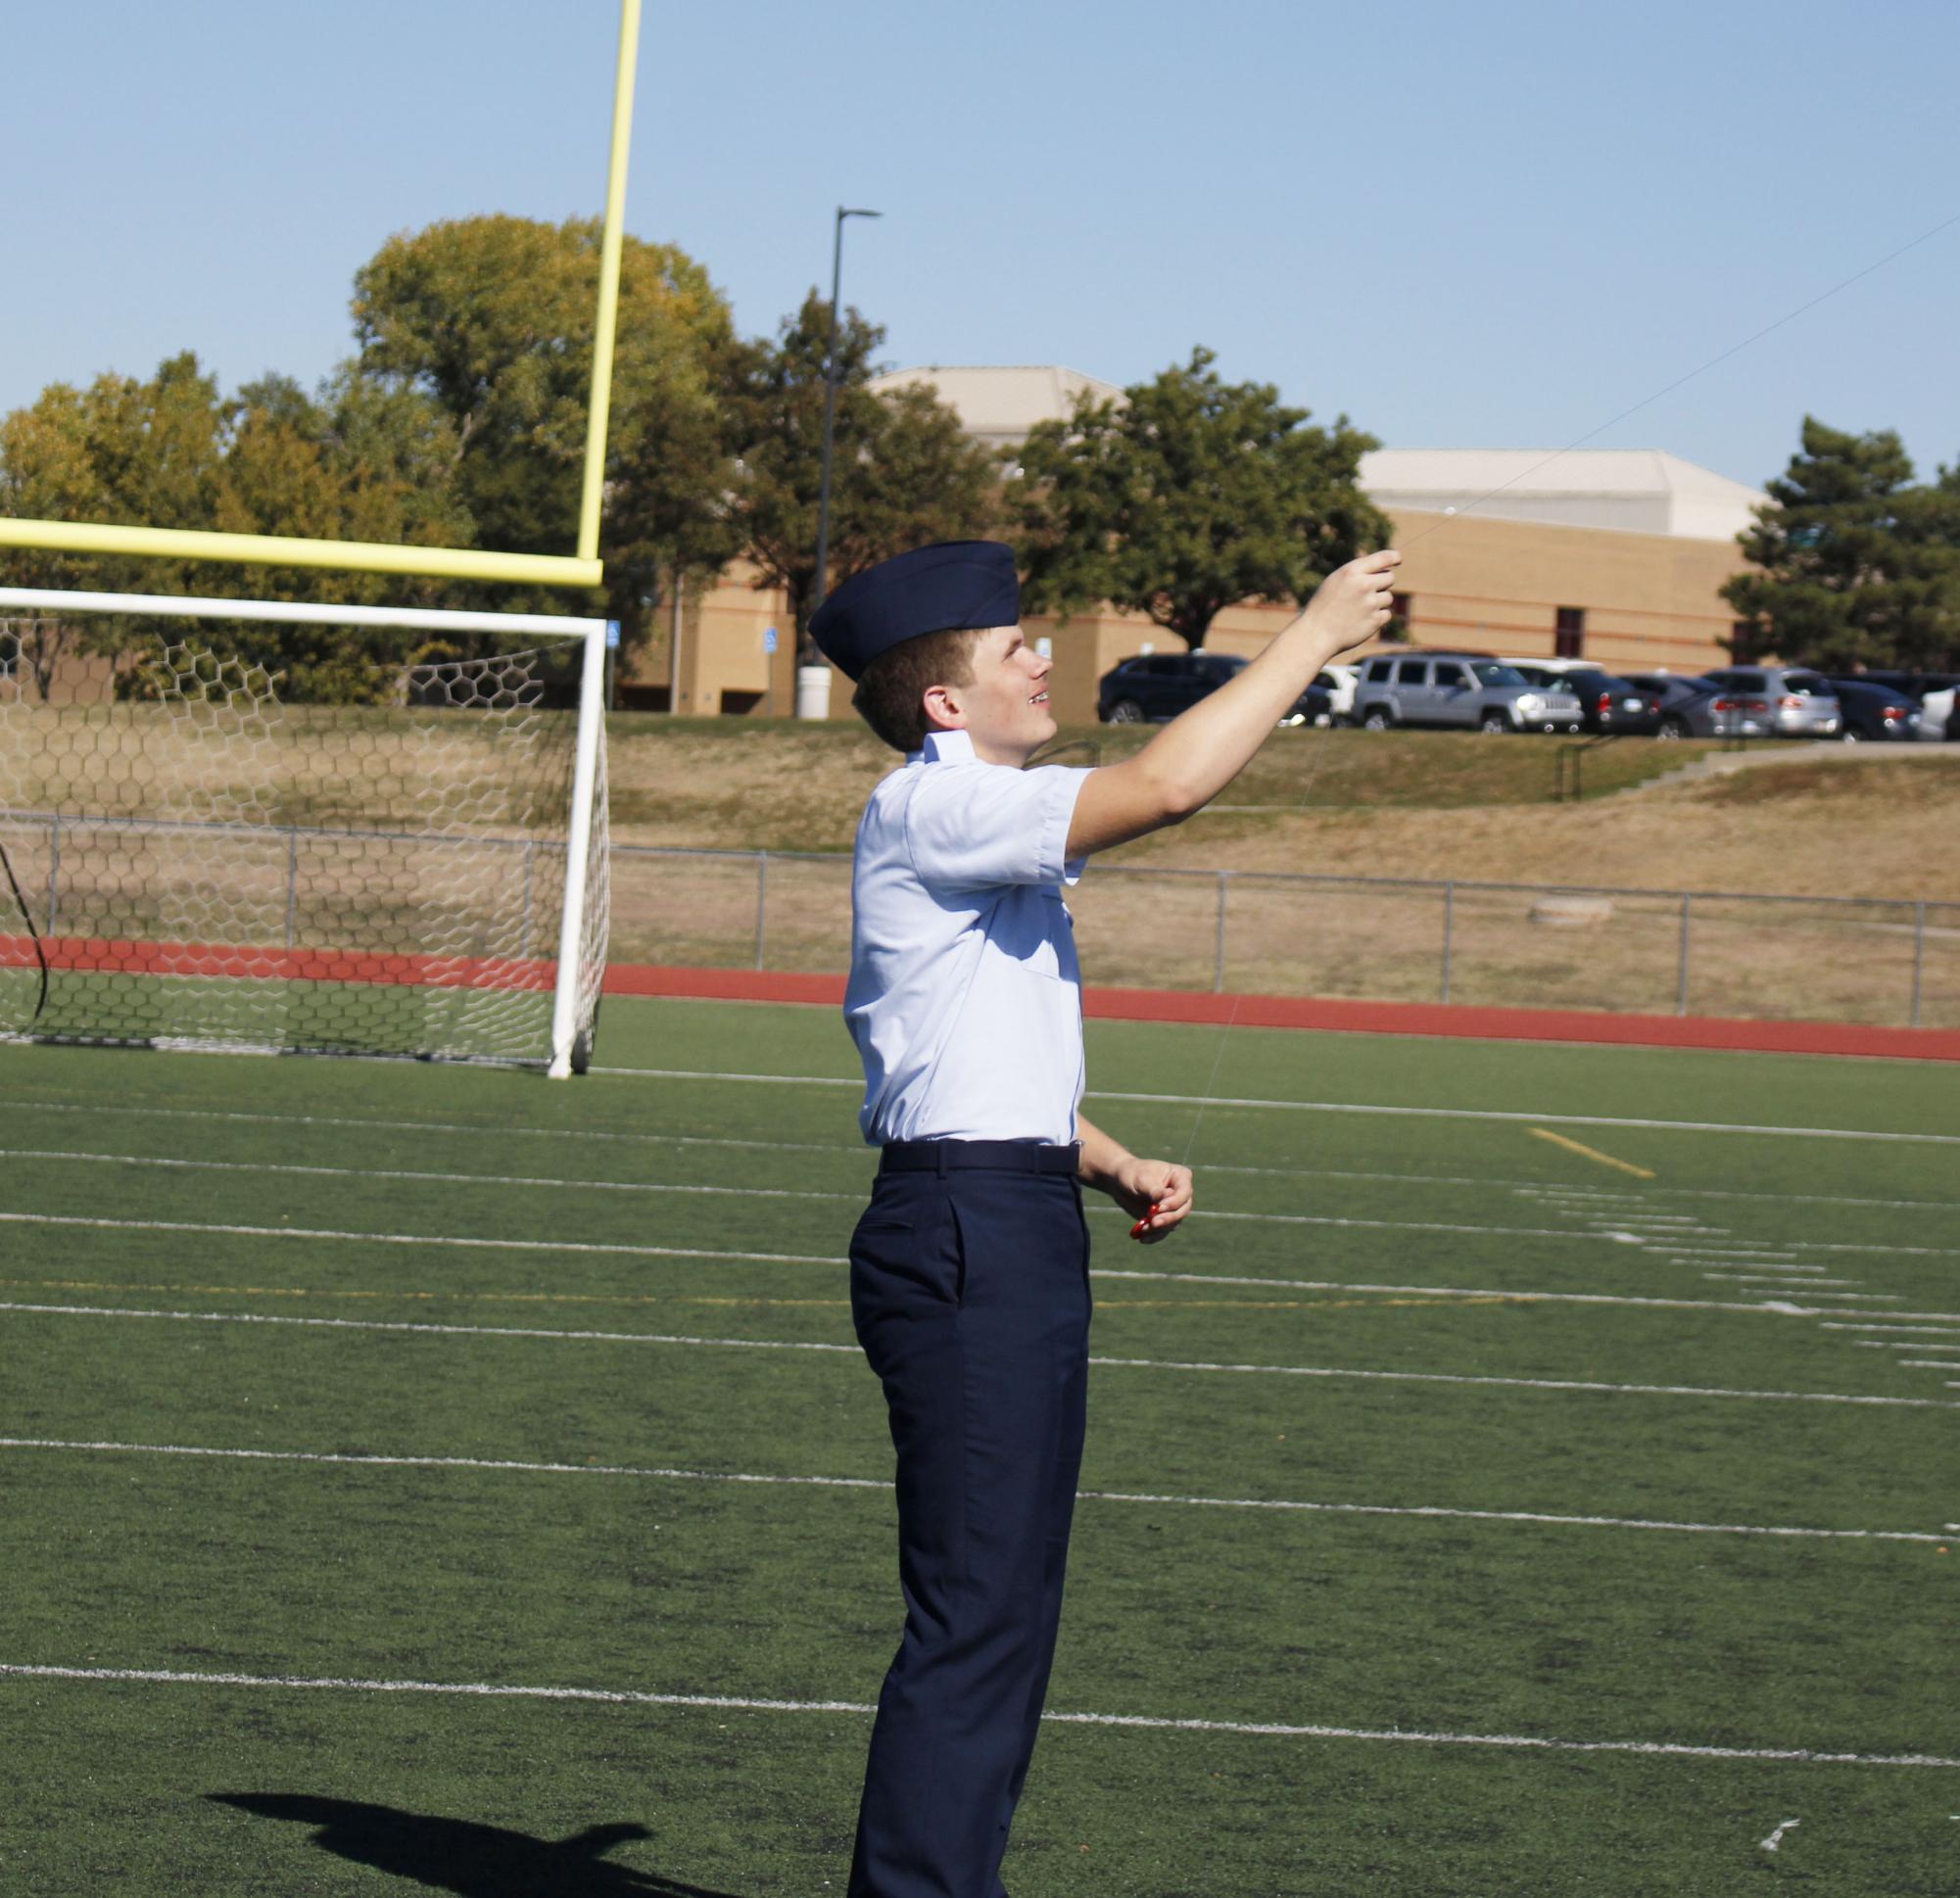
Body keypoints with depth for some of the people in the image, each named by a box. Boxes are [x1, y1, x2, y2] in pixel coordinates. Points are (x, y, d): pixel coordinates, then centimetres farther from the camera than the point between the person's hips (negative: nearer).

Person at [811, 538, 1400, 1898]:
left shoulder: (983, 835, 21)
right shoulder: (934, 808, -11)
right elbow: (1166, 786, -23)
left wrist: (1116, 1165, 16)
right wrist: (1316, 635, -14)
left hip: (1003, 1234, 11)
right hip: (968, 1236, -11)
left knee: (1003, 1616, 14)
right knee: (977, 1618, -12)